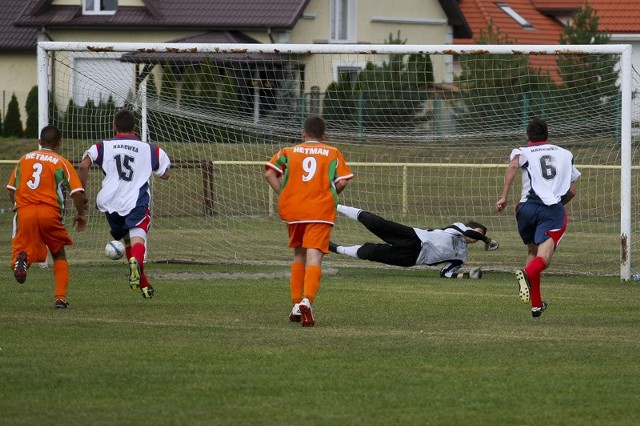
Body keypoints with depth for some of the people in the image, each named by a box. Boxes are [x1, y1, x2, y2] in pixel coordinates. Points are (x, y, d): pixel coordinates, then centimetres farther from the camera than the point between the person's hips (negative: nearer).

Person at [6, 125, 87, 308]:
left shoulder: (25, 159, 16)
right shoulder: (62, 162, 5)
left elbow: (11, 189, 18)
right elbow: (77, 192, -2)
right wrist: (81, 214, 13)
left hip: (24, 212, 1)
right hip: (50, 213, -1)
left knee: (24, 251, 10)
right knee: (59, 255, 18)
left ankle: (21, 259, -28)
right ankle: (60, 298, 10)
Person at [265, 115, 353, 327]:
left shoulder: (288, 152, 13)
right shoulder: (333, 153, 9)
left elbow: (270, 173, -1)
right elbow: (342, 182, -1)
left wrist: (283, 195, 5)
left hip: (293, 210, 3)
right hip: (321, 211, -3)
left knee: (299, 255, 21)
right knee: (314, 258, -10)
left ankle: (296, 305, 17)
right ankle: (307, 301, -32)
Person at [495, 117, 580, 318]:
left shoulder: (523, 151, 15)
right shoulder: (565, 154, 23)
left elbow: (513, 165, -11)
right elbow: (572, 191, 20)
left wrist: (504, 196, -14)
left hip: (528, 207, 1)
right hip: (554, 211, -1)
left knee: (532, 250, 23)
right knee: (543, 256, -16)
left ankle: (536, 304, 29)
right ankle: (527, 274, -51)